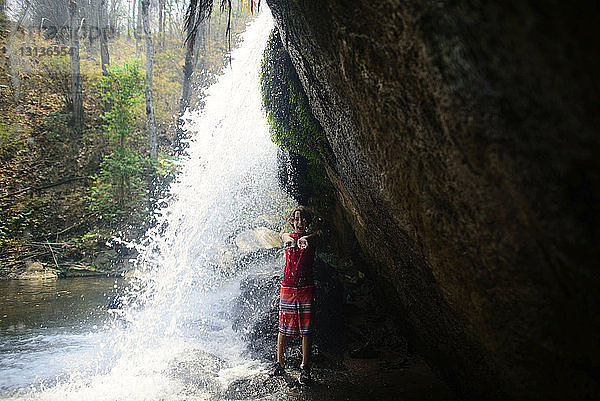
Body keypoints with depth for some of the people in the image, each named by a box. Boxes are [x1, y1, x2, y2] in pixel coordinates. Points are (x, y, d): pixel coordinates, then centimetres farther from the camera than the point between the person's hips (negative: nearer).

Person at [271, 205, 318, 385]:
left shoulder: (311, 237, 6)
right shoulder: (287, 236, 8)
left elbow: (312, 237, -19)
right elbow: (285, 237, -16)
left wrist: (304, 239, -45)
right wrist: (289, 240, -42)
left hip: (306, 288, -1)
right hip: (287, 287, 1)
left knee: (306, 329, -1)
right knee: (283, 327, 5)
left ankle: (305, 368, 5)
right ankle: (280, 364, 17)